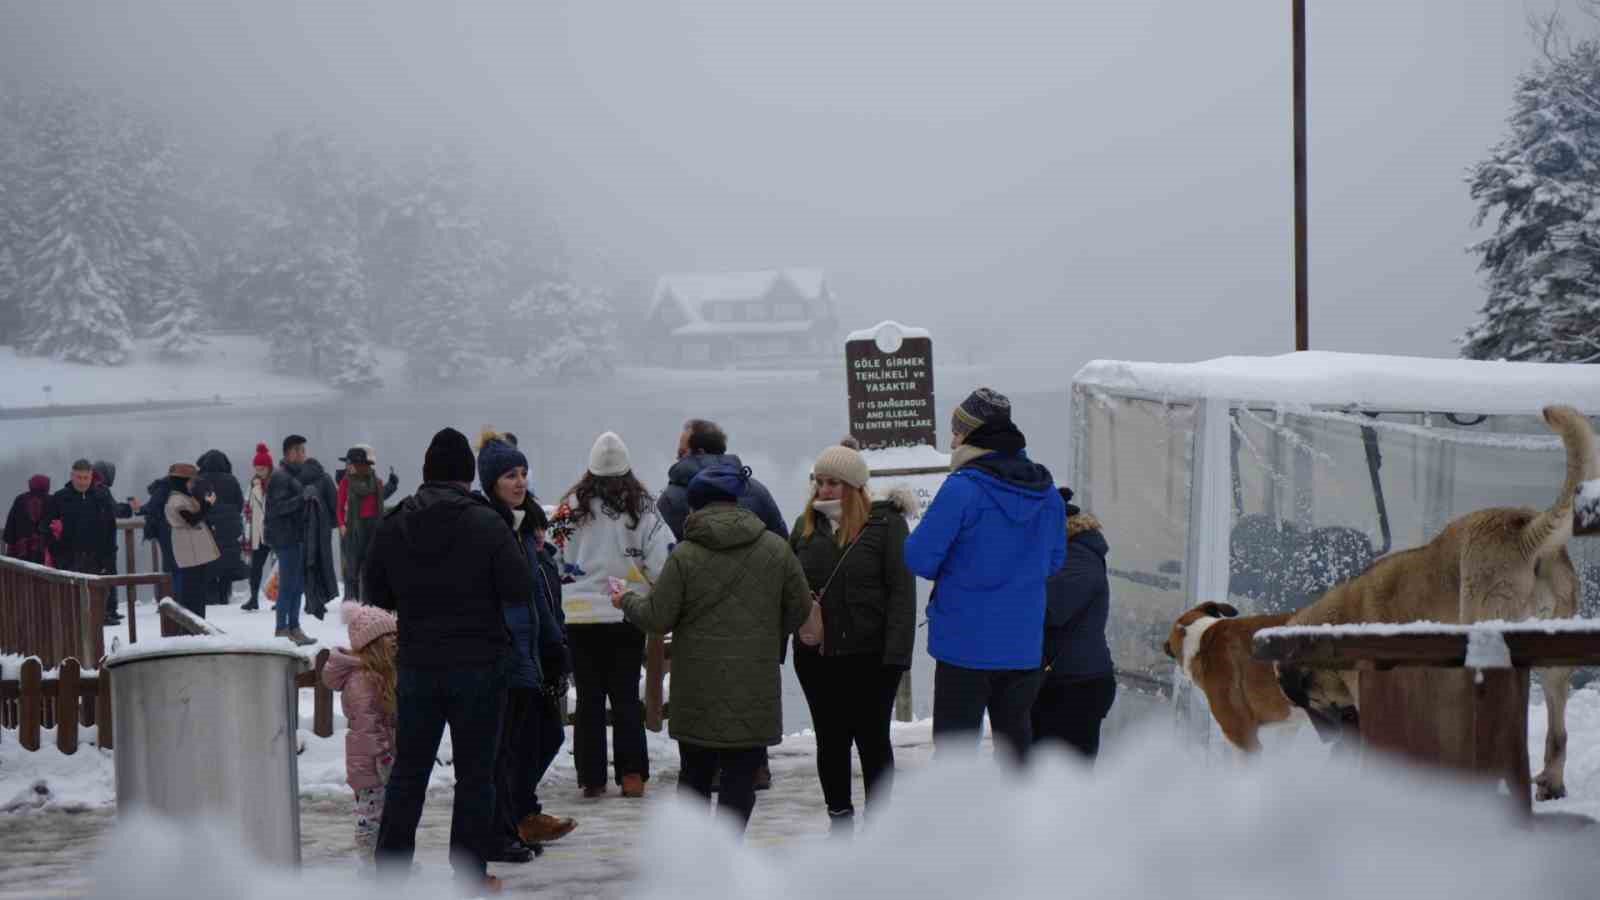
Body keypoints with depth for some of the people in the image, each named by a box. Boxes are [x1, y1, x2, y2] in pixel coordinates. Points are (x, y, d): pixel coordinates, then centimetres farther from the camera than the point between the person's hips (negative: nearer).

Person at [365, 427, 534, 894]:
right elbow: (519, 588, -13)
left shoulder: (393, 526, 1)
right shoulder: (487, 523, -12)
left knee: (409, 770, 13)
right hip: (479, 664, -3)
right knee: (475, 773, 5)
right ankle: (470, 876, 8)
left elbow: (376, 594, 9)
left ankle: (390, 869, 15)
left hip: (417, 664, 3)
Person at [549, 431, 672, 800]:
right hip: (628, 615, 0)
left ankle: (592, 778, 7)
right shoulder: (641, 507, -5)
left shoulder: (572, 507, -3)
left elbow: (555, 559, -2)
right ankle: (632, 775, 1)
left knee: (589, 697, 7)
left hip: (581, 615, 0)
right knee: (626, 695, 9)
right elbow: (662, 560, -7)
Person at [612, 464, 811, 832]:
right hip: (754, 689, 0)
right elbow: (799, 608, 7)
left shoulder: (685, 554, -7)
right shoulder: (776, 549, 0)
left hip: (698, 690, 0)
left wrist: (627, 600, 16)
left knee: (695, 774, 14)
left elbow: (657, 618, -4)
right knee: (740, 775, 3)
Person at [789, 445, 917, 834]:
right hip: (815, 655, 4)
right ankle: (840, 821, 24)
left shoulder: (885, 524, -7)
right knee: (831, 740, 12)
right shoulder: (806, 527, 7)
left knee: (872, 740, 5)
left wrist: (896, 652, -17)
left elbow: (901, 591, -11)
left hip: (870, 656, -4)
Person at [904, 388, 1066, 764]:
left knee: (955, 745, 1)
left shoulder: (962, 489, -15)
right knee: (1015, 740, 16)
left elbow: (919, 557, -12)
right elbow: (1054, 562, 14)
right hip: (1024, 646, 6)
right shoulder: (1046, 490, 5)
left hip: (965, 644, -6)